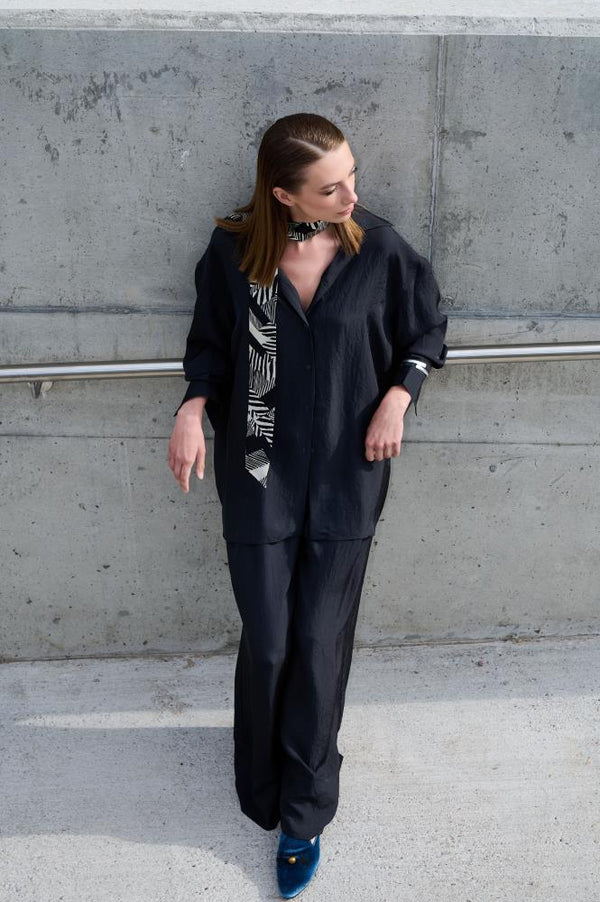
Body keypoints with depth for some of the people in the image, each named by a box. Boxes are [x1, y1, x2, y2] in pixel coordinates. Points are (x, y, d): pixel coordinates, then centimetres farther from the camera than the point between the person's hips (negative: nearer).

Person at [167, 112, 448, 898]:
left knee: (320, 645, 7)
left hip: (346, 478, 0)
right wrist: (193, 408, -14)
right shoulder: (232, 252, -9)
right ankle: (266, 792, 36)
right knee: (267, 643, 8)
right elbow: (210, 344, 4)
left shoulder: (380, 248, -8)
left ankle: (304, 817, 26)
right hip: (260, 478, 0)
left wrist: (396, 399, -9)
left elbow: (426, 333, 6)